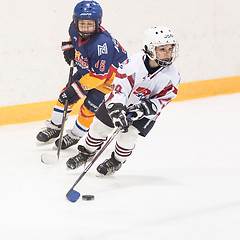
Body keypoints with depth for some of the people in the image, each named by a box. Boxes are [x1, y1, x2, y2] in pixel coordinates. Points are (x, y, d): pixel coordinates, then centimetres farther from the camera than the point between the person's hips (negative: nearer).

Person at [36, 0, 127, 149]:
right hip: (87, 69, 8)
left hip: (110, 73, -8)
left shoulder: (101, 44, -41)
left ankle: (75, 136, 14)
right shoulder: (75, 29, -18)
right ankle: (54, 128, 25)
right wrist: (68, 47, -3)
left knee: (89, 108, -9)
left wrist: (78, 88, -34)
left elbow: (99, 75, -35)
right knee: (67, 94, 6)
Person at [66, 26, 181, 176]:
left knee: (129, 134, -16)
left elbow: (162, 100, -16)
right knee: (99, 127, 4)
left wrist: (146, 108, -34)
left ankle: (116, 161, 14)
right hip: (119, 102, 0)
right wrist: (117, 109, -43)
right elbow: (120, 86, -31)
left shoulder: (172, 75, -21)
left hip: (146, 112, 0)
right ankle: (87, 153, 33)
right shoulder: (134, 62, -29)